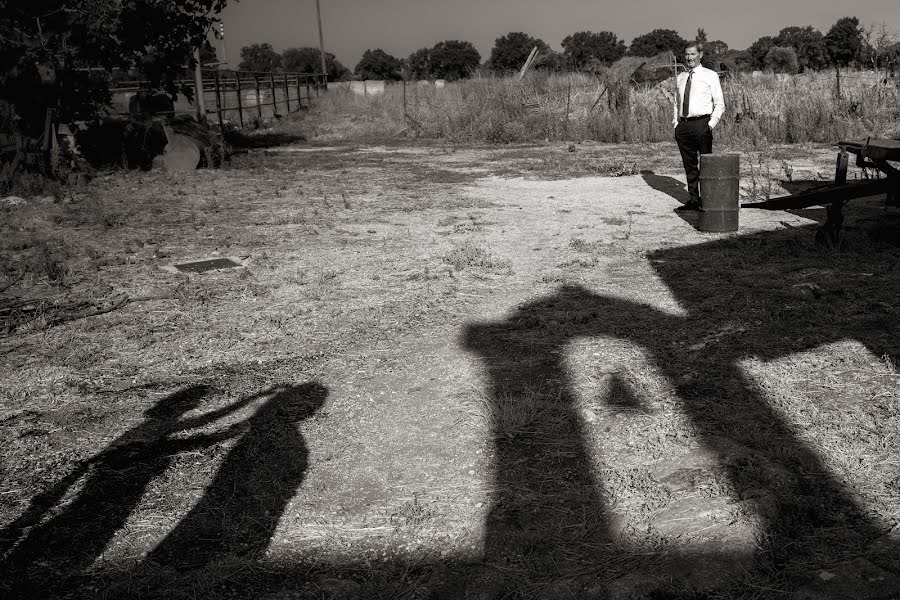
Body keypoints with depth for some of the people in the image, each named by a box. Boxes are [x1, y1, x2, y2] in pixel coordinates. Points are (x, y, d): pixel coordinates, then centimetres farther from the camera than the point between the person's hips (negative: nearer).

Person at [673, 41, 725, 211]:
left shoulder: (710, 75, 3)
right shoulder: (680, 78, 15)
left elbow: (720, 104, 2)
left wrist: (711, 124, -10)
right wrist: (676, 123, 9)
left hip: (702, 124, -4)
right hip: (683, 125, 4)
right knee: (689, 165, 8)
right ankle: (693, 200, 15)